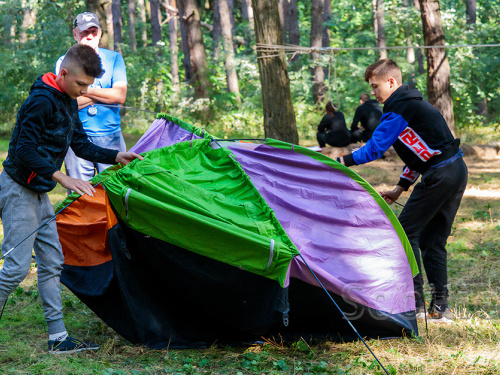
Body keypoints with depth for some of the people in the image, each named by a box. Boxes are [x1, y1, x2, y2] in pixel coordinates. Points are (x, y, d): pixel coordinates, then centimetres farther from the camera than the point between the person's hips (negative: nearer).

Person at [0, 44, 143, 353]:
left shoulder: (69, 103, 9)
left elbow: (82, 145, 18)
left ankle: (58, 338, 12)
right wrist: (62, 177, -31)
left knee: (52, 262, 9)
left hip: (39, 194, 10)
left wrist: (116, 157, 6)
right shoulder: (41, 102, -21)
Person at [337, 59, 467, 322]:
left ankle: (414, 303, -3)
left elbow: (375, 148, -15)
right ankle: (439, 307, 11)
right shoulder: (414, 103, 21)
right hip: (457, 172, 10)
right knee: (433, 239, 13)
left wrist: (342, 161, -8)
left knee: (406, 232, -3)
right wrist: (401, 188, 23)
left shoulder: (399, 109, -11)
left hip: (438, 176, -10)